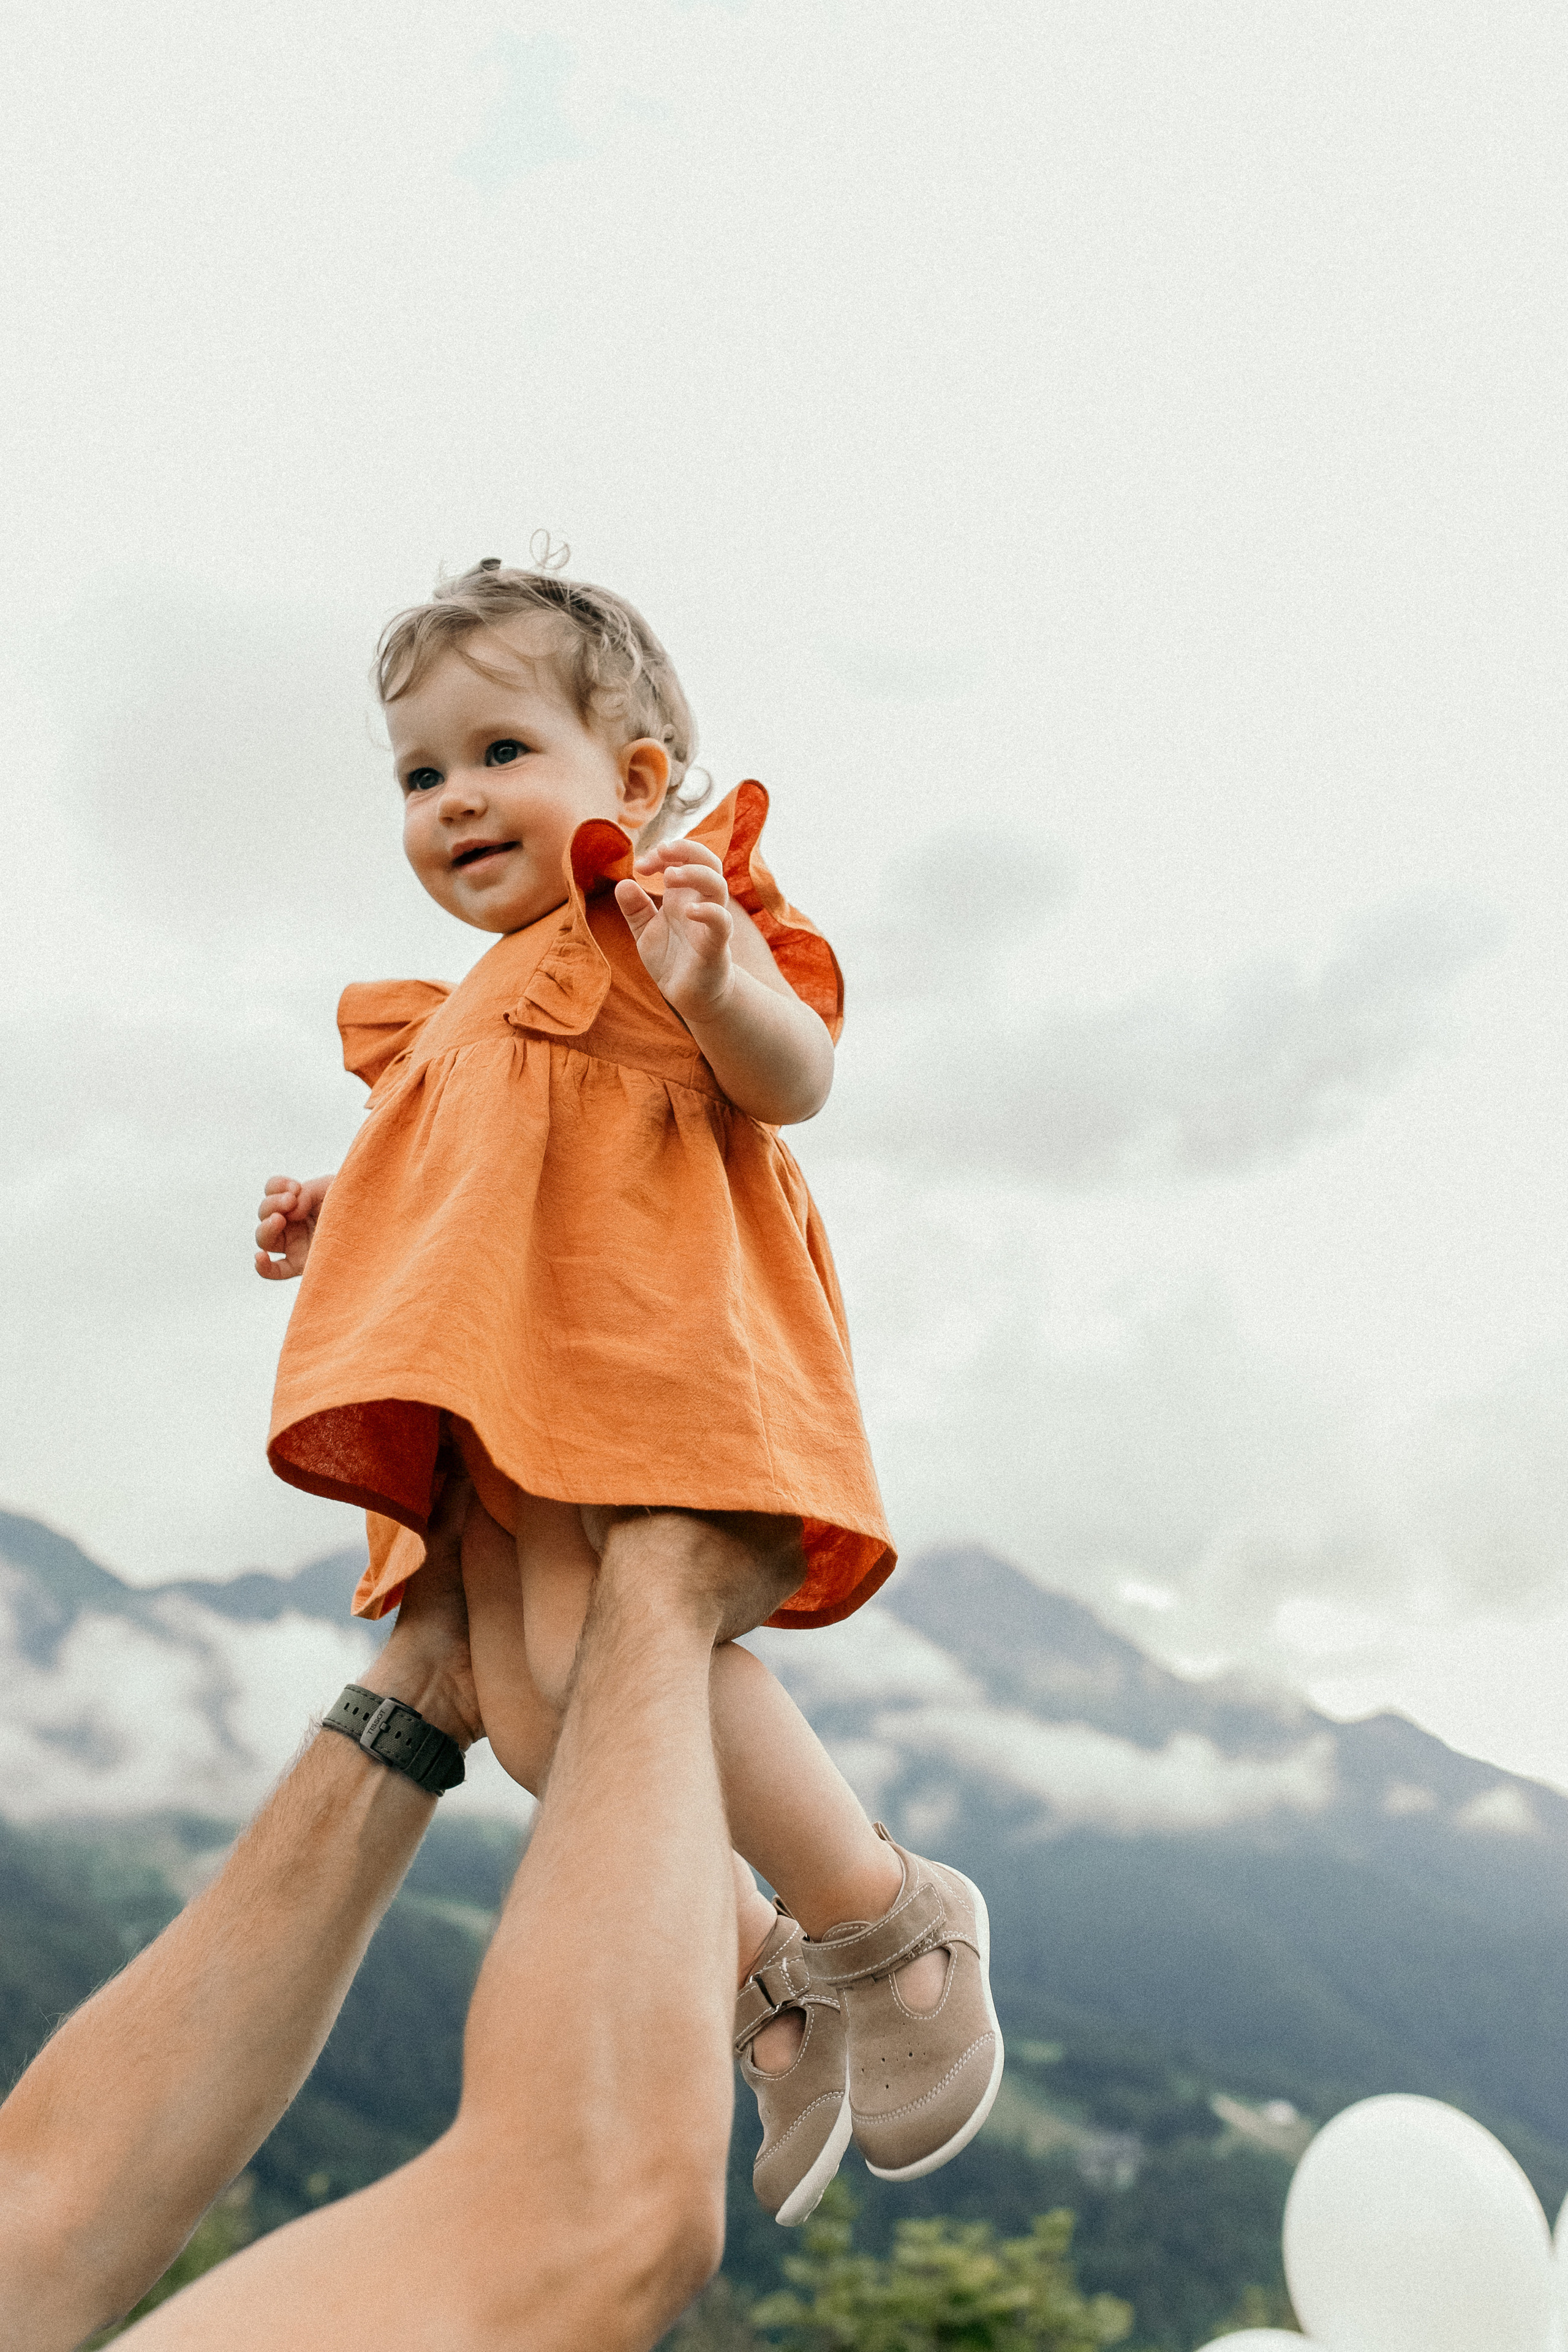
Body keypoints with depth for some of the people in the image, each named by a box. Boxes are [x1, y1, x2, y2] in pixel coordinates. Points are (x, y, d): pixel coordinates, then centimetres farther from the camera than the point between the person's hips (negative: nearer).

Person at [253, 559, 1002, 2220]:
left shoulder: (661, 910, 4)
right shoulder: (466, 1026, 31)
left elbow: (794, 1082, -11)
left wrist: (717, 986, -30)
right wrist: (340, 1225, 25)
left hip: (645, 1338, -9)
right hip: (501, 1392, 9)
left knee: (599, 1647, -25)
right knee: (519, 1687, -3)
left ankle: (887, 1924, -5)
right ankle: (767, 1985, 13)